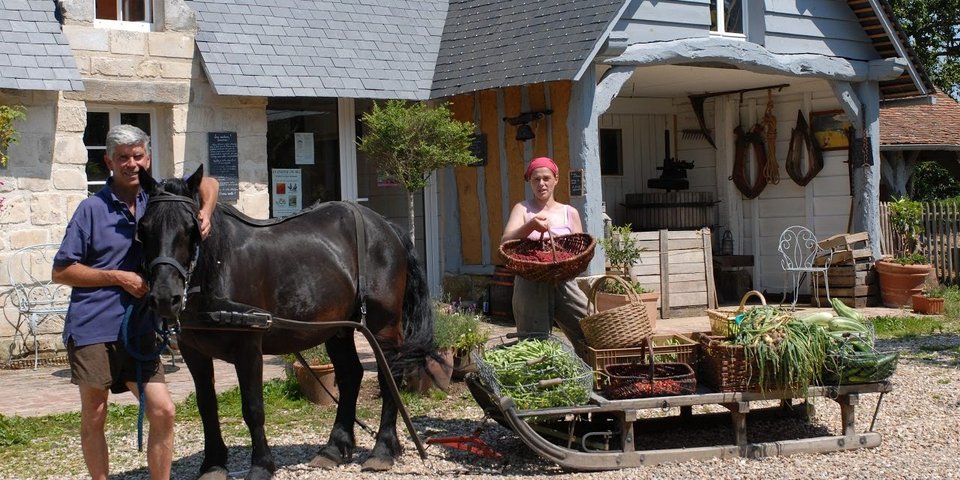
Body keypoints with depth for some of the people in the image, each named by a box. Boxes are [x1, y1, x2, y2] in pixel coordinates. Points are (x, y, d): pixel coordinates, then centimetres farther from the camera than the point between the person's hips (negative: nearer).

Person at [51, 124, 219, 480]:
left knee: (163, 411, -3)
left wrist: (205, 214, 1)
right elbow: (61, 271, -4)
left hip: (140, 331, 4)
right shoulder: (93, 208, -4)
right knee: (94, 417, 4)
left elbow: (208, 183, 22)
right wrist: (119, 278, -12)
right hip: (93, 329, -4)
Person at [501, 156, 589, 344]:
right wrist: (530, 225, -24)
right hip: (531, 285, -2)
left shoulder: (570, 213, 13)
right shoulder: (523, 209, 8)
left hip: (564, 283, 2)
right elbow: (505, 242, -7)